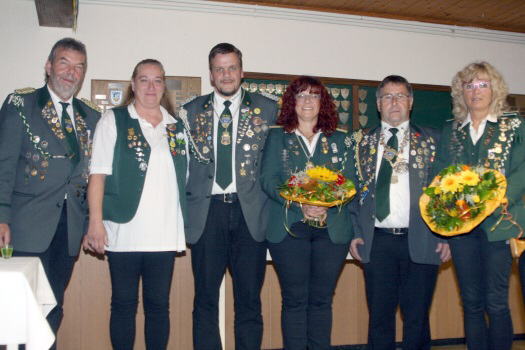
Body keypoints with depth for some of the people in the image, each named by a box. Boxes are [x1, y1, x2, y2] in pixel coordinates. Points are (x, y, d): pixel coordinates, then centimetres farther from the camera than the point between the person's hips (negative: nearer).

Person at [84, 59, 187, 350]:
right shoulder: (113, 121, 4)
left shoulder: (177, 126, 12)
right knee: (123, 304, 5)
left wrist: (187, 225, 8)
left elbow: (185, 178, 15)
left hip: (165, 235, 3)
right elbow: (98, 174, -2)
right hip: (124, 233, -2)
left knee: (159, 305, 9)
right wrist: (96, 222, -10)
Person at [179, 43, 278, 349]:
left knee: (249, 298, 5)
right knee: (205, 298, 6)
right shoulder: (191, 111, 10)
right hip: (207, 212, 1)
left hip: (250, 212, 0)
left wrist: (272, 203, -3)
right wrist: (184, 207, 2)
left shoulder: (267, 109, 7)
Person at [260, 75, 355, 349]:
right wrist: (300, 204, -16)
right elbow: (268, 180, -1)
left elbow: (350, 182, 7)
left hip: (332, 228, 2)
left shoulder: (340, 139, 15)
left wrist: (328, 204, -14)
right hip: (289, 227, -1)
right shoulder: (277, 137, 10)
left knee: (322, 300, 4)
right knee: (294, 300, -1)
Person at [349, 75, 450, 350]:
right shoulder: (362, 142, 11)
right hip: (376, 242, 1)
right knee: (379, 317, 5)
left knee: (417, 317, 5)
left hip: (422, 243, 0)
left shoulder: (431, 140, 9)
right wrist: (354, 233, 0)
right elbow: (352, 190, 10)